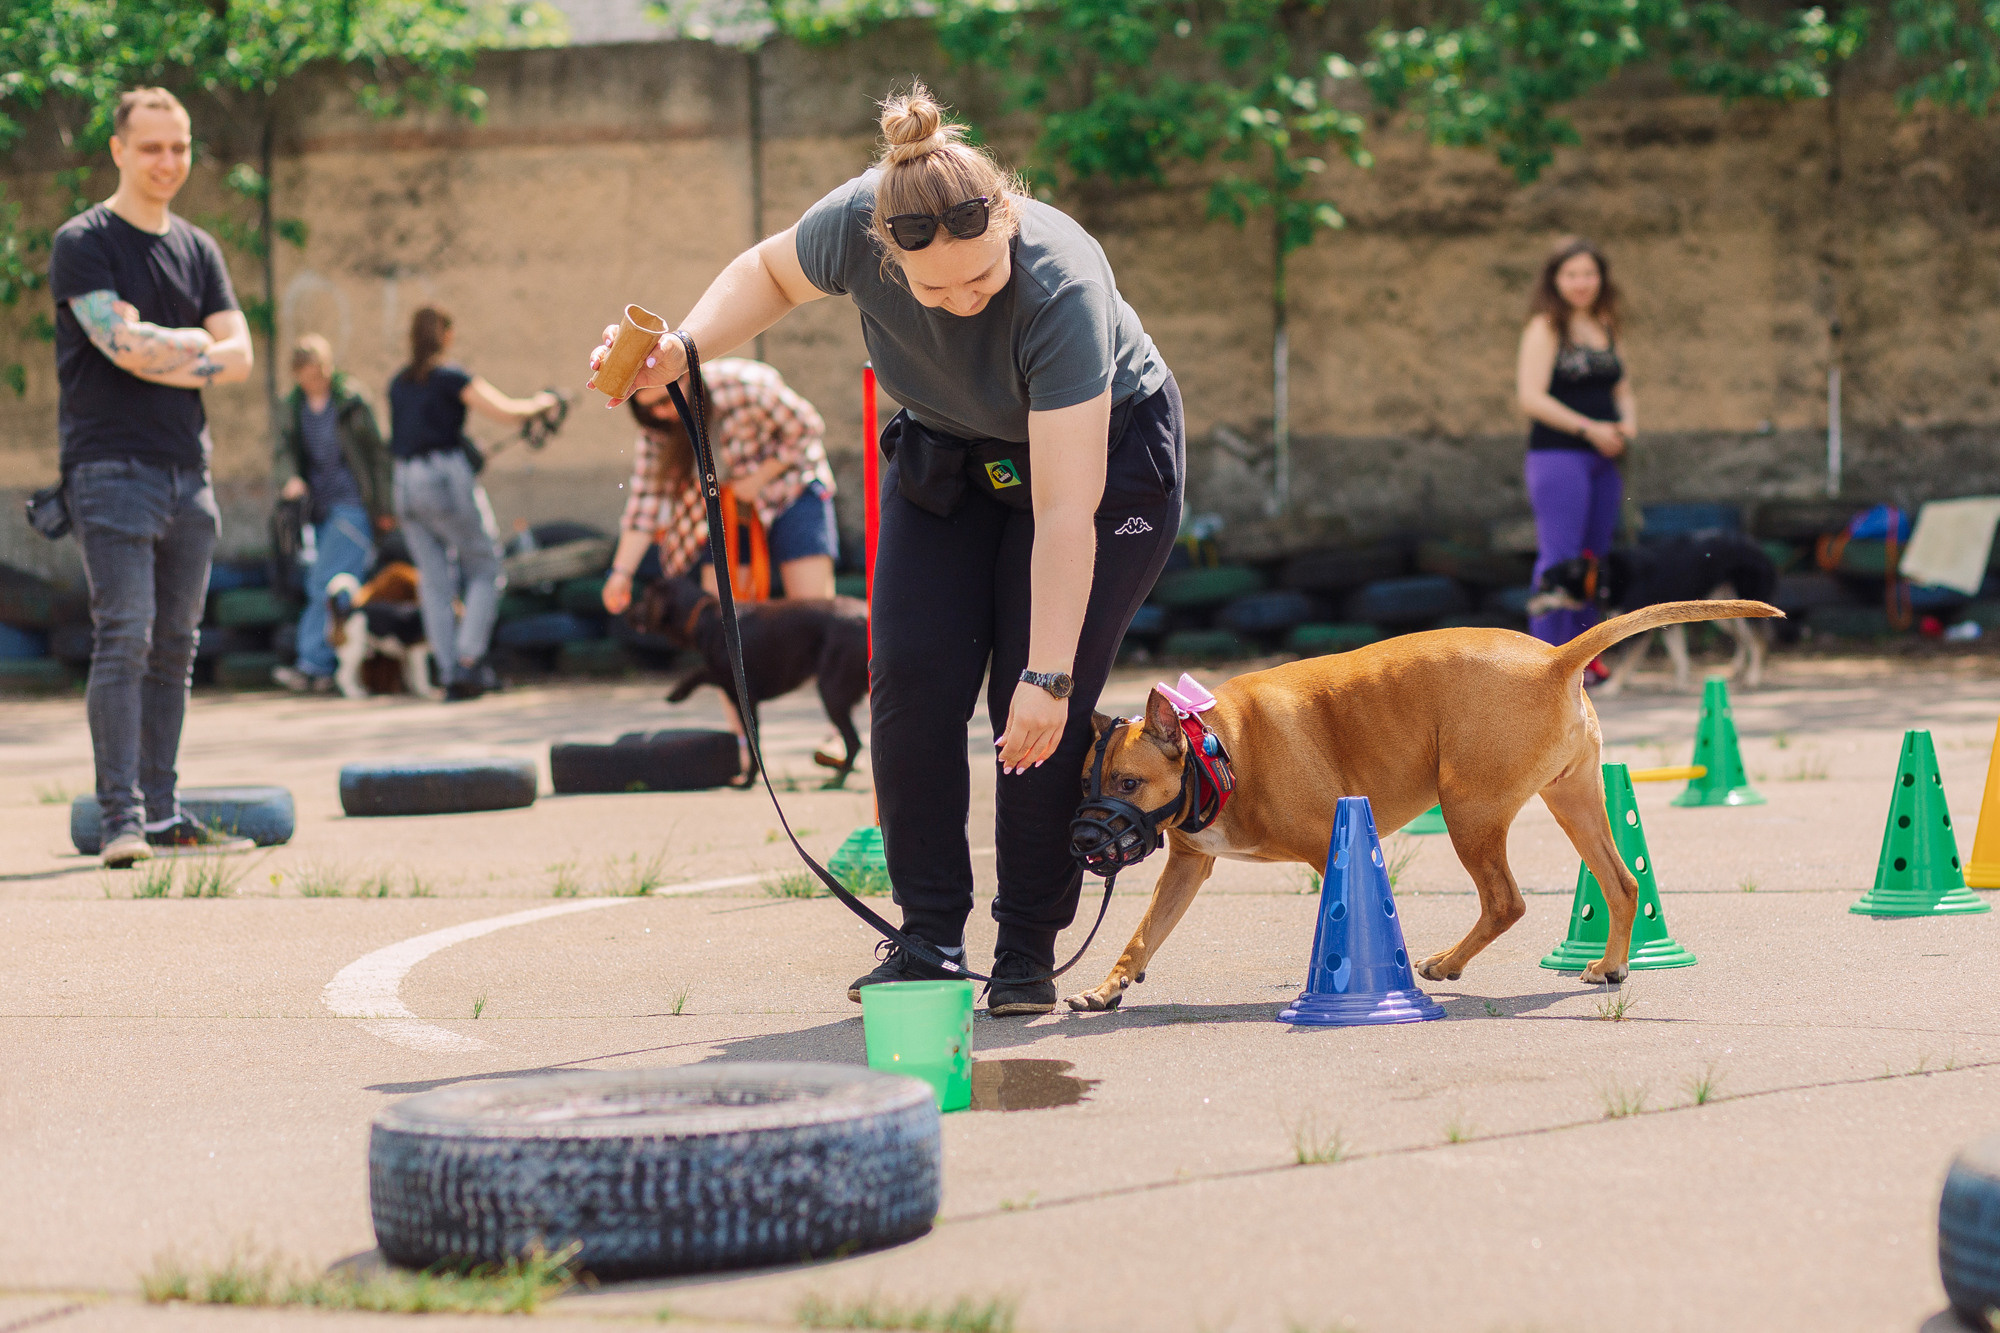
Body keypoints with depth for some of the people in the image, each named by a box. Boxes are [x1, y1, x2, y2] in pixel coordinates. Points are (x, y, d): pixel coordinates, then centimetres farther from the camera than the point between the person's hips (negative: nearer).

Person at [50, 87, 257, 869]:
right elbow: (126, 344, -16)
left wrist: (161, 350, -7)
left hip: (187, 473, 6)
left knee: (174, 648, 8)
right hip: (112, 469, -6)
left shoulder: (198, 249, 16)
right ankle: (120, 817, -16)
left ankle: (160, 813, 13)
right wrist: (196, 346, -2)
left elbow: (238, 358, 6)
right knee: (124, 637, -14)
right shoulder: (83, 244, -3)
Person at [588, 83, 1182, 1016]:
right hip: (948, 450, 5)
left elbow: (1064, 509, -38)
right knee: (914, 678, -9)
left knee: (1040, 710, -15)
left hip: (1104, 448, -4)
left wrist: (1047, 677, -38)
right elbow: (772, 273, -1)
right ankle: (928, 940, 1)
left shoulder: (1062, 284, -40)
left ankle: (1028, 954, -3)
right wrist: (682, 350, -18)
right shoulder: (854, 224, -27)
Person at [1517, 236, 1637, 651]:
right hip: (1558, 455, -7)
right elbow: (1532, 398, -13)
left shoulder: (1606, 328, 16)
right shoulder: (1545, 328, -5)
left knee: (1595, 556, 8)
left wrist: (1628, 424, 1)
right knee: (1559, 557, -10)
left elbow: (1622, 389, 23)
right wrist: (1589, 429, -16)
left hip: (1603, 459, 7)